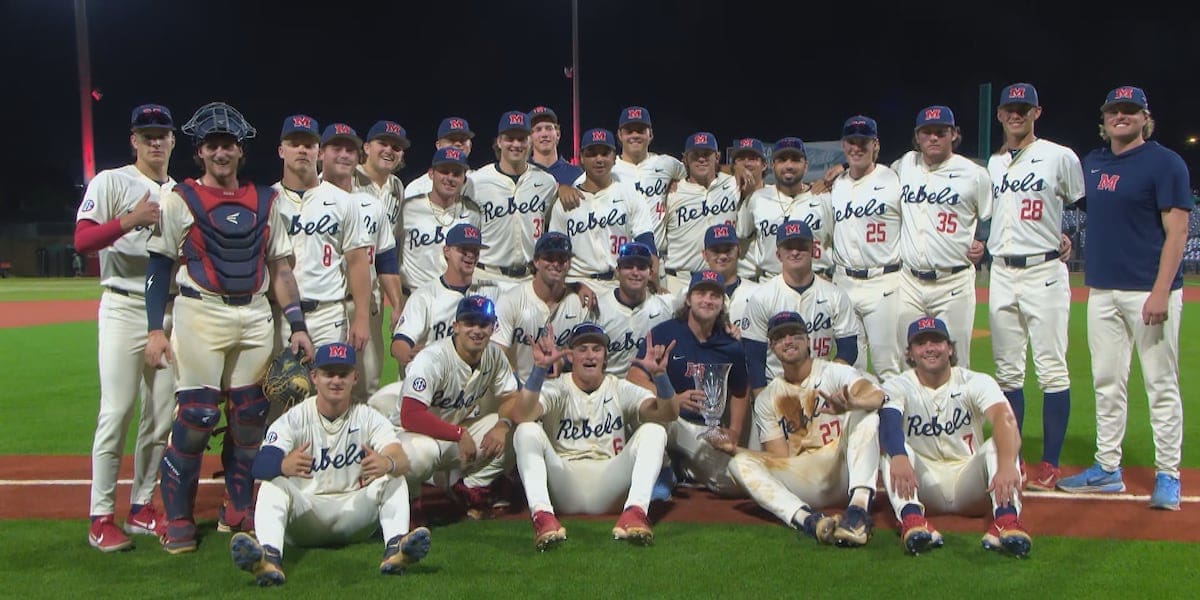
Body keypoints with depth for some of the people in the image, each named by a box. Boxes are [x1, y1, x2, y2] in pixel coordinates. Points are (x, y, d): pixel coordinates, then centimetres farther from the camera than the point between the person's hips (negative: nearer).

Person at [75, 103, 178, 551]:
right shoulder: (111, 182, 1)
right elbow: (82, 241, -12)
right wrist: (131, 219, -22)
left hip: (171, 311, 6)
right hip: (125, 309, -5)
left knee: (161, 415, 7)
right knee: (117, 412, -7)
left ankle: (141, 507, 18)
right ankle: (101, 517, 0)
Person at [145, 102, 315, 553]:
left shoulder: (265, 202, 13)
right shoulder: (179, 200, 3)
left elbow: (280, 267, 13)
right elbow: (159, 266, 0)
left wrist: (296, 324, 5)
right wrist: (155, 330, -7)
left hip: (256, 316, 4)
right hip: (201, 313, -4)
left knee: (251, 415, 6)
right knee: (197, 415, -9)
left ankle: (238, 511, 20)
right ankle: (177, 520, 4)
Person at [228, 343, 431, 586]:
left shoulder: (369, 418, -2)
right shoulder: (294, 418, -4)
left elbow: (402, 460, -20)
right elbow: (260, 464, -22)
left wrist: (387, 463, -47)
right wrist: (284, 465, -48)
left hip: (354, 511, 1)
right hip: (304, 509, -1)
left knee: (394, 478, -20)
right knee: (273, 482, -26)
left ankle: (395, 546, -43)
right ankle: (269, 556, -51)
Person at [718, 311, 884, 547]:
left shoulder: (833, 372, 3)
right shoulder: (766, 399, 13)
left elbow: (877, 395, -19)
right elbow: (780, 456, 6)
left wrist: (853, 402, -44)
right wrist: (735, 450, -11)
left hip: (842, 472, -2)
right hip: (801, 481, 3)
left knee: (864, 415, -25)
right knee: (740, 463, -19)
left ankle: (859, 505, -44)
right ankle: (807, 519, -43)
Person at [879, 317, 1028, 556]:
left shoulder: (976, 382, -4)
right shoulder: (897, 387, -3)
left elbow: (1005, 418, -25)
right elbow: (888, 420, -26)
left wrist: (1007, 464, -47)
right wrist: (899, 456, -50)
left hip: (969, 484, 0)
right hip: (923, 486, 0)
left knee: (1000, 443, -24)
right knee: (891, 443, -25)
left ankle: (1006, 519, -46)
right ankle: (911, 518, -48)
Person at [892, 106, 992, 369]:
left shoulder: (975, 174, 1)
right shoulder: (905, 165, 9)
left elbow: (990, 216, 11)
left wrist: (981, 241, -4)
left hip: (954, 283, -3)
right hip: (909, 281, 3)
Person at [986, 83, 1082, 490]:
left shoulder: (1060, 157, 0)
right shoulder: (991, 164, 13)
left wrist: (1070, 238, -2)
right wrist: (978, 242, 6)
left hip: (1045, 271, -5)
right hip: (1001, 273, 5)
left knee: (1052, 367, -4)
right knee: (1007, 370, 8)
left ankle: (1050, 463, 3)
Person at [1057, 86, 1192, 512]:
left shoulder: (1164, 162, -5)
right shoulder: (1092, 162, 14)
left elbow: (1177, 230, -11)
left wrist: (1160, 293, -19)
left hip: (1148, 291, -6)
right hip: (1102, 289, 7)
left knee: (1161, 385, -1)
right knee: (1107, 383, 11)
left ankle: (1167, 476, 7)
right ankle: (1107, 469, 19)